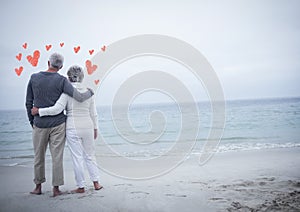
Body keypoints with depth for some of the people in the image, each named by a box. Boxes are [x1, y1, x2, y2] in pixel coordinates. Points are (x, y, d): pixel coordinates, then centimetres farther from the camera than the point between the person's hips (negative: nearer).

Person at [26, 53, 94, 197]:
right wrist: (90, 92, 7)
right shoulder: (62, 81, -9)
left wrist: (31, 121, 16)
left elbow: (29, 103, 4)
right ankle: (56, 188, 9)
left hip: (40, 124, 2)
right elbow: (79, 97, -15)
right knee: (57, 157, 4)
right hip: (58, 124, -2)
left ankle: (38, 186, 24)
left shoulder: (34, 78, 0)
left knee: (39, 156, 15)